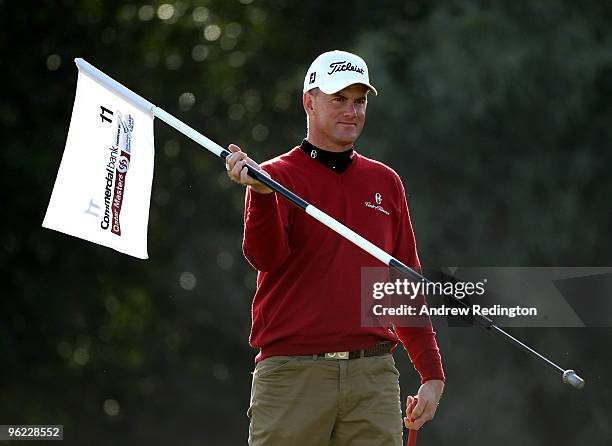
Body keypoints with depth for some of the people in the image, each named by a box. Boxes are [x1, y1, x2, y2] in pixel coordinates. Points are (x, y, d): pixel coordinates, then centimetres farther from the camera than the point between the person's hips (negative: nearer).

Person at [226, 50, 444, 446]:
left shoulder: (385, 183, 16)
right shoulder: (278, 175, 4)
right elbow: (266, 256, -14)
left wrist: (432, 374, 12)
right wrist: (262, 194, -32)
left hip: (373, 379, 3)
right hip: (292, 376, -3)